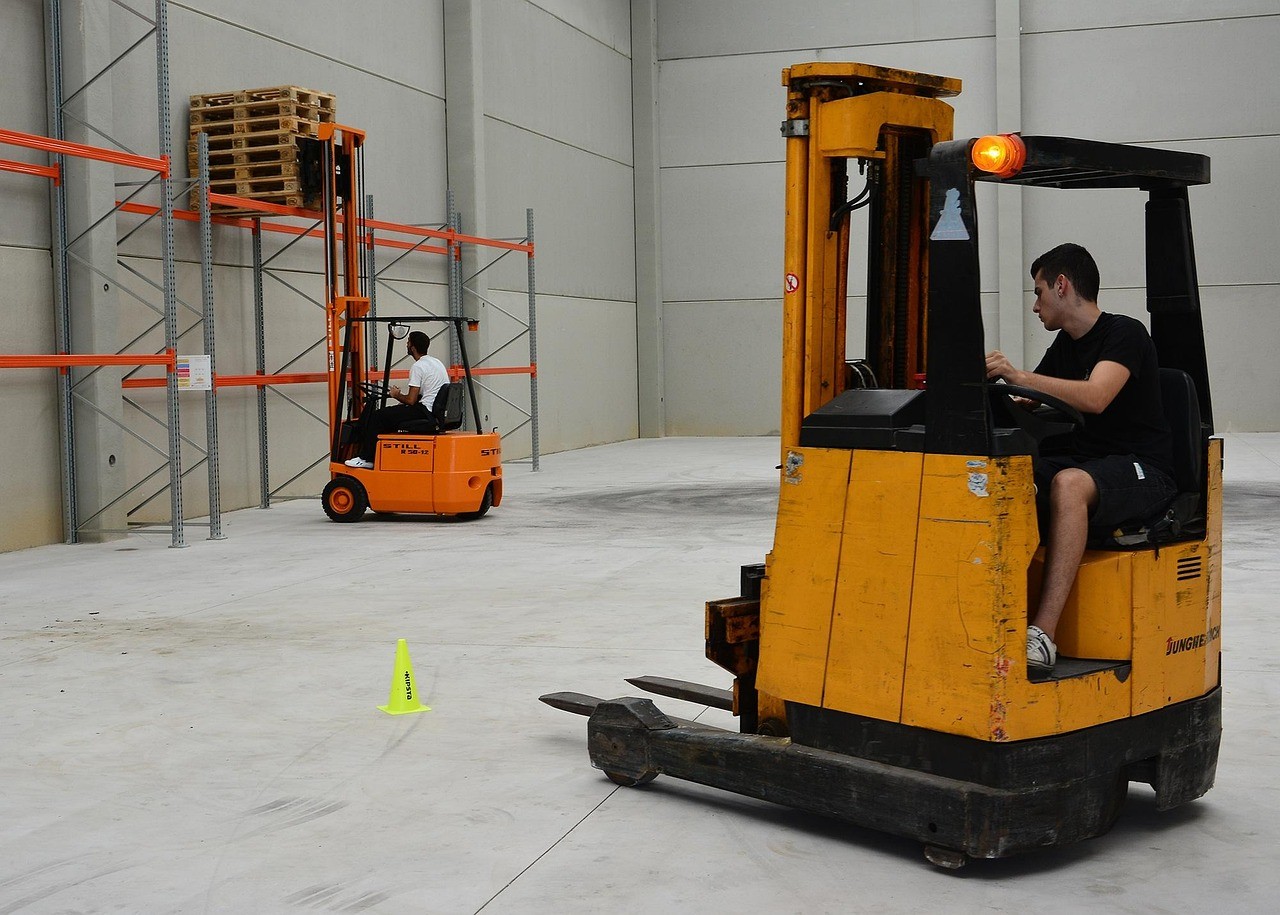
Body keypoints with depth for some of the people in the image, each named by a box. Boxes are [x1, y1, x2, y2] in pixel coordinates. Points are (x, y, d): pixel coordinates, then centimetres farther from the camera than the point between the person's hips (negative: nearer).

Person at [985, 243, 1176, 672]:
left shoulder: (1125, 333, -8)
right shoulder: (1066, 344, 17)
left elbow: (1095, 398, -27)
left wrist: (1018, 375, -33)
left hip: (1141, 470, -7)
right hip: (1082, 458, 7)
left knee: (1068, 484, -39)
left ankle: (1043, 634, -45)